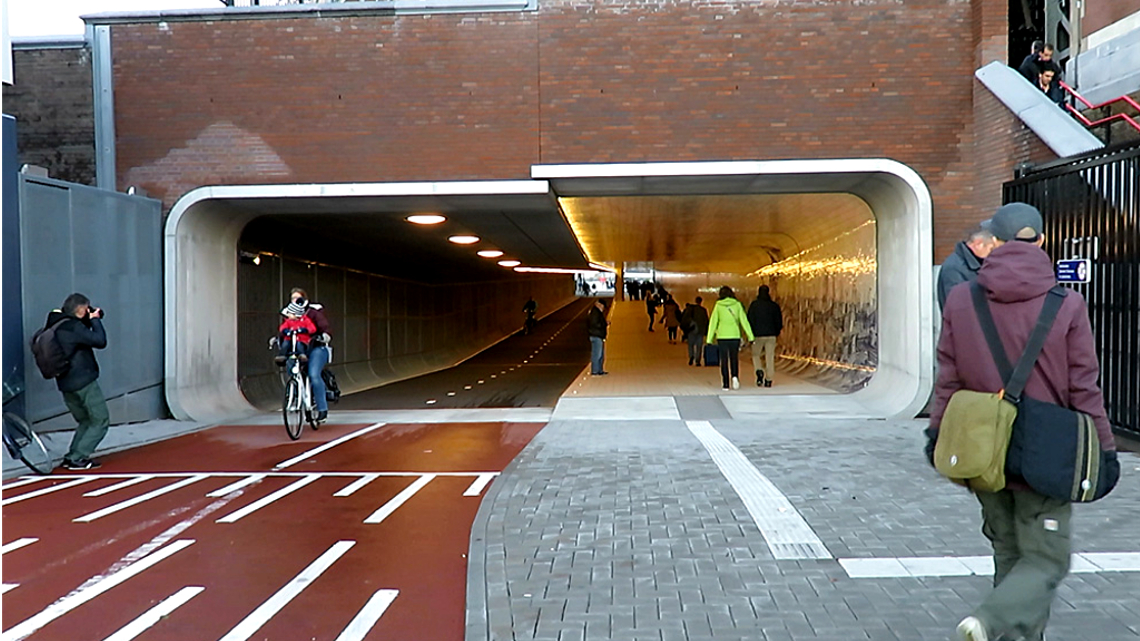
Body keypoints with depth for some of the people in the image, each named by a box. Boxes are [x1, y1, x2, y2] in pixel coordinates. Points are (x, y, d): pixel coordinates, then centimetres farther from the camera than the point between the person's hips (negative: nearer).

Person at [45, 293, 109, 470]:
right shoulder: (72, 326, -17)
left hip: (66, 384, 9)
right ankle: (77, 458, -4)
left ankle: (72, 456, 14)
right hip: (84, 382, -9)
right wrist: (95, 320, -8)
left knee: (85, 421, 22)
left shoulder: (55, 324, 11)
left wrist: (89, 321, 8)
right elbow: (100, 341, -20)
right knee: (100, 421, 1)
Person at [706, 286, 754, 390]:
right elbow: (744, 321, 0)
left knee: (724, 360, 7)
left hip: (722, 336, -1)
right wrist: (750, 336, 1)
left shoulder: (718, 305, 1)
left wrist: (709, 339, 1)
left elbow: (713, 322, 0)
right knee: (734, 358, 15)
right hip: (735, 335, 1)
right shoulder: (737, 304, 2)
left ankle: (726, 384, 4)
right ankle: (735, 376, -9)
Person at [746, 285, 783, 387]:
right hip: (771, 335, 1)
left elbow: (750, 320, -5)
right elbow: (778, 321, 3)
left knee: (755, 354, 15)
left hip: (758, 335, -1)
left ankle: (759, 371, -10)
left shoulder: (754, 305, -4)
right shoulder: (774, 305, 1)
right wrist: (776, 331, 19)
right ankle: (768, 380, 5)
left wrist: (751, 335, 3)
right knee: (770, 357, 6)